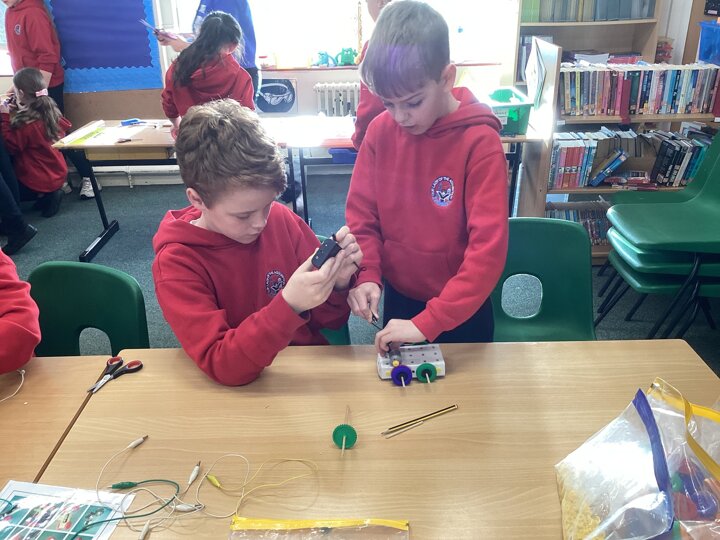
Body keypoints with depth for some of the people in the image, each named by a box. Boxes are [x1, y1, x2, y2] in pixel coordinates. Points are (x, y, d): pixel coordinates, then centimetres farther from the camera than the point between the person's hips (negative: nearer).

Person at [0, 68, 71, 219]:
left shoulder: (25, 124, -26)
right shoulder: (51, 111, -6)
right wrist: (22, 110, 13)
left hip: (40, 180, -8)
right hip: (58, 173, 8)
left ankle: (45, 196, 0)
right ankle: (51, 193, 11)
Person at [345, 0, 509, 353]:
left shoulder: (480, 142, -21)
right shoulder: (380, 131, -9)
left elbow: (488, 248, -25)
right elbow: (361, 212, -1)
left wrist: (428, 322, -29)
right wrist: (366, 275, -17)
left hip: (462, 306, -3)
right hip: (398, 296, 3)